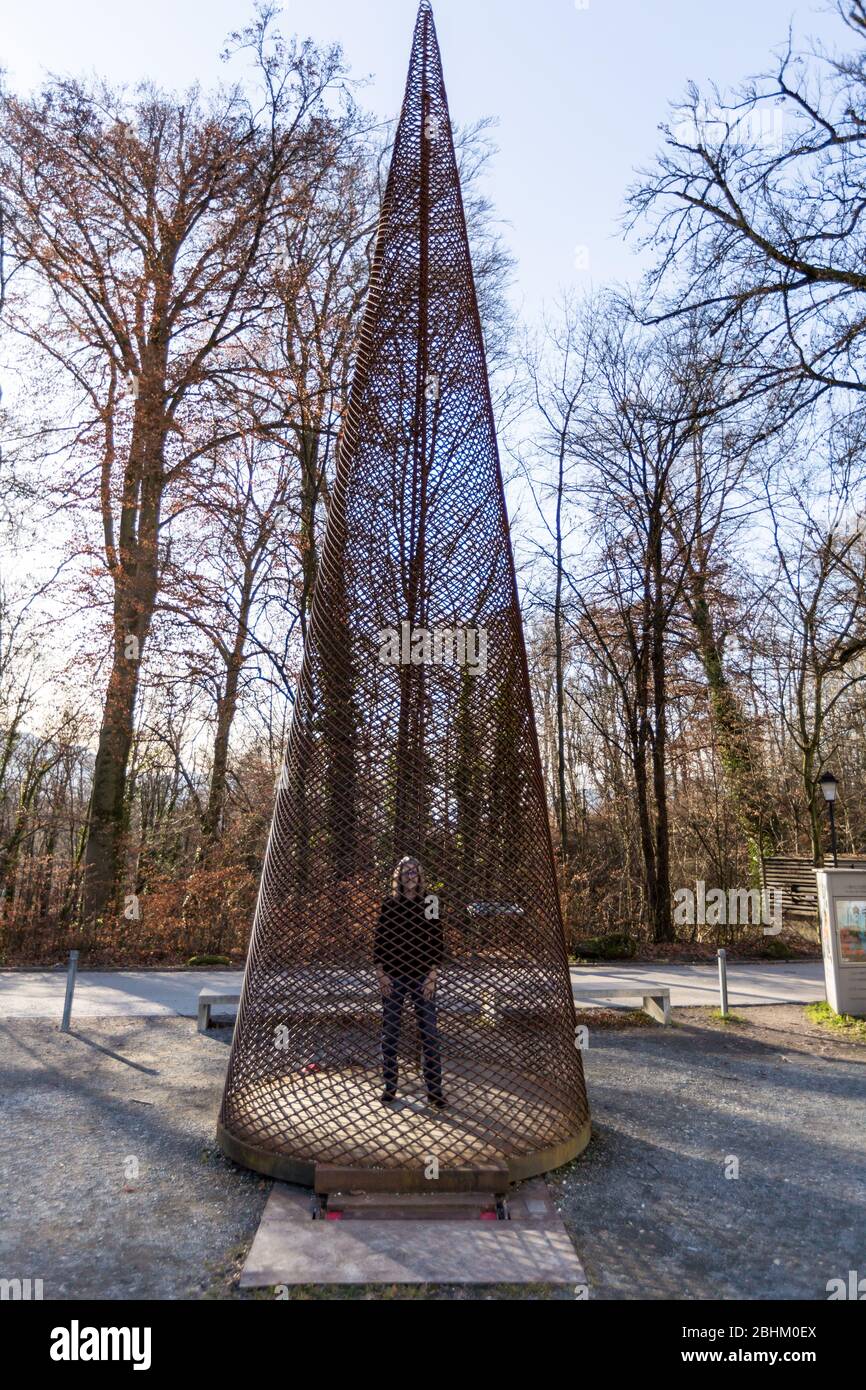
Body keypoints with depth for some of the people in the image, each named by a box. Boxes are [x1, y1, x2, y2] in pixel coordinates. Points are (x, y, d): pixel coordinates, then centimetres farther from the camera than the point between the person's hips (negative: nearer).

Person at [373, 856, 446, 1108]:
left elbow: (438, 942, 1)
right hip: (393, 976, 1)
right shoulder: (388, 905, 2)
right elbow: (379, 941, 3)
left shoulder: (429, 904, 1)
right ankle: (389, 1086, 20)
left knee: (429, 1033, 1)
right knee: (390, 1032, 7)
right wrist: (381, 974, -5)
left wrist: (432, 976, -6)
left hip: (422, 976, 0)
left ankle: (434, 1089, 11)